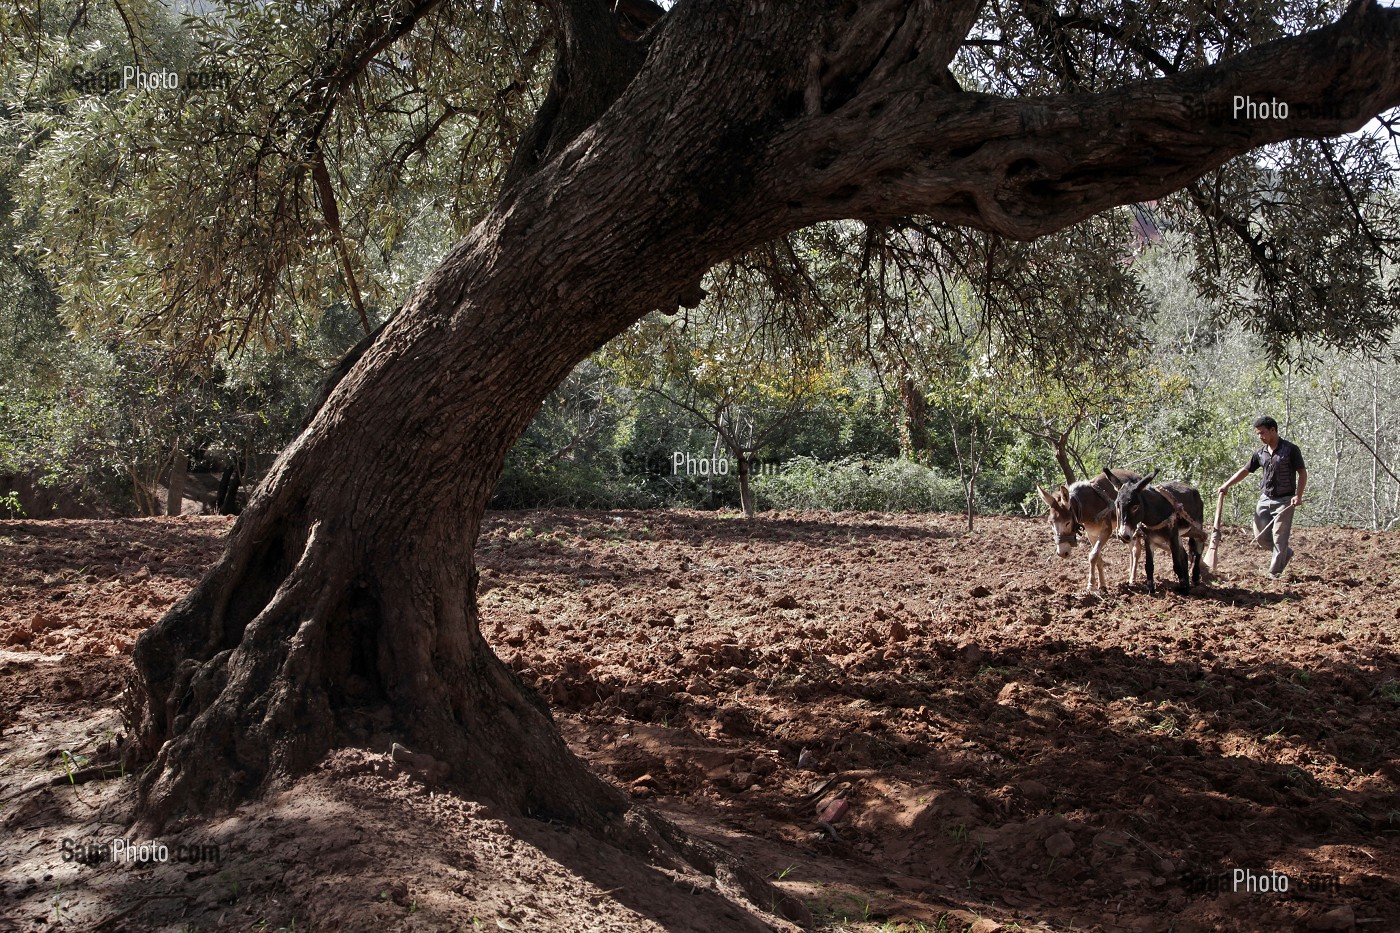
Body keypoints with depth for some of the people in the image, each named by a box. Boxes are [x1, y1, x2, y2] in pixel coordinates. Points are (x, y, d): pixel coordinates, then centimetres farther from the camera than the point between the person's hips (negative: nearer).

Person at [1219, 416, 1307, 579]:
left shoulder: (1290, 449, -8)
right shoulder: (1260, 453, 7)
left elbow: (1302, 473, -7)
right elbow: (1245, 470, 14)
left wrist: (1298, 495, -17)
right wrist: (1227, 485, 5)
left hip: (1284, 501, -6)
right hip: (1265, 499, 6)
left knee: (1279, 537, -5)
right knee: (1260, 536, 4)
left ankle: (1275, 572, 4)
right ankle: (1285, 553, 29)